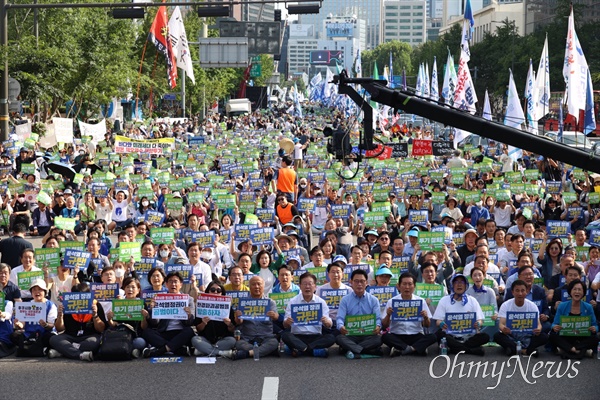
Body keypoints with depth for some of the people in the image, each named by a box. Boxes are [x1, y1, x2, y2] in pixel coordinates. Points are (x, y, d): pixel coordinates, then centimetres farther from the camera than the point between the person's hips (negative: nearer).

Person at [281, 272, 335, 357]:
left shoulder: (321, 302, 6)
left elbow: (329, 325, 1)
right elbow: (285, 326, 0)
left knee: (331, 338, -26)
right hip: (297, 337, -1)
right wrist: (287, 322, -24)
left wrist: (327, 322, -24)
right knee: (285, 335, -30)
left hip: (316, 336, 1)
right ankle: (314, 351, -33)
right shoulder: (293, 302, 4)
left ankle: (299, 349, -29)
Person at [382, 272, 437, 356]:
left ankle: (399, 349, -33)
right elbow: (384, 326, 3)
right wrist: (388, 315, -17)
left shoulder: (421, 301, 7)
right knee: (385, 337, -32)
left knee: (432, 337, -27)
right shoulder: (391, 302, 5)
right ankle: (417, 348, -30)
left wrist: (426, 318, -13)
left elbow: (427, 325, 9)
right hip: (397, 337, -1)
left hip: (416, 336, 1)